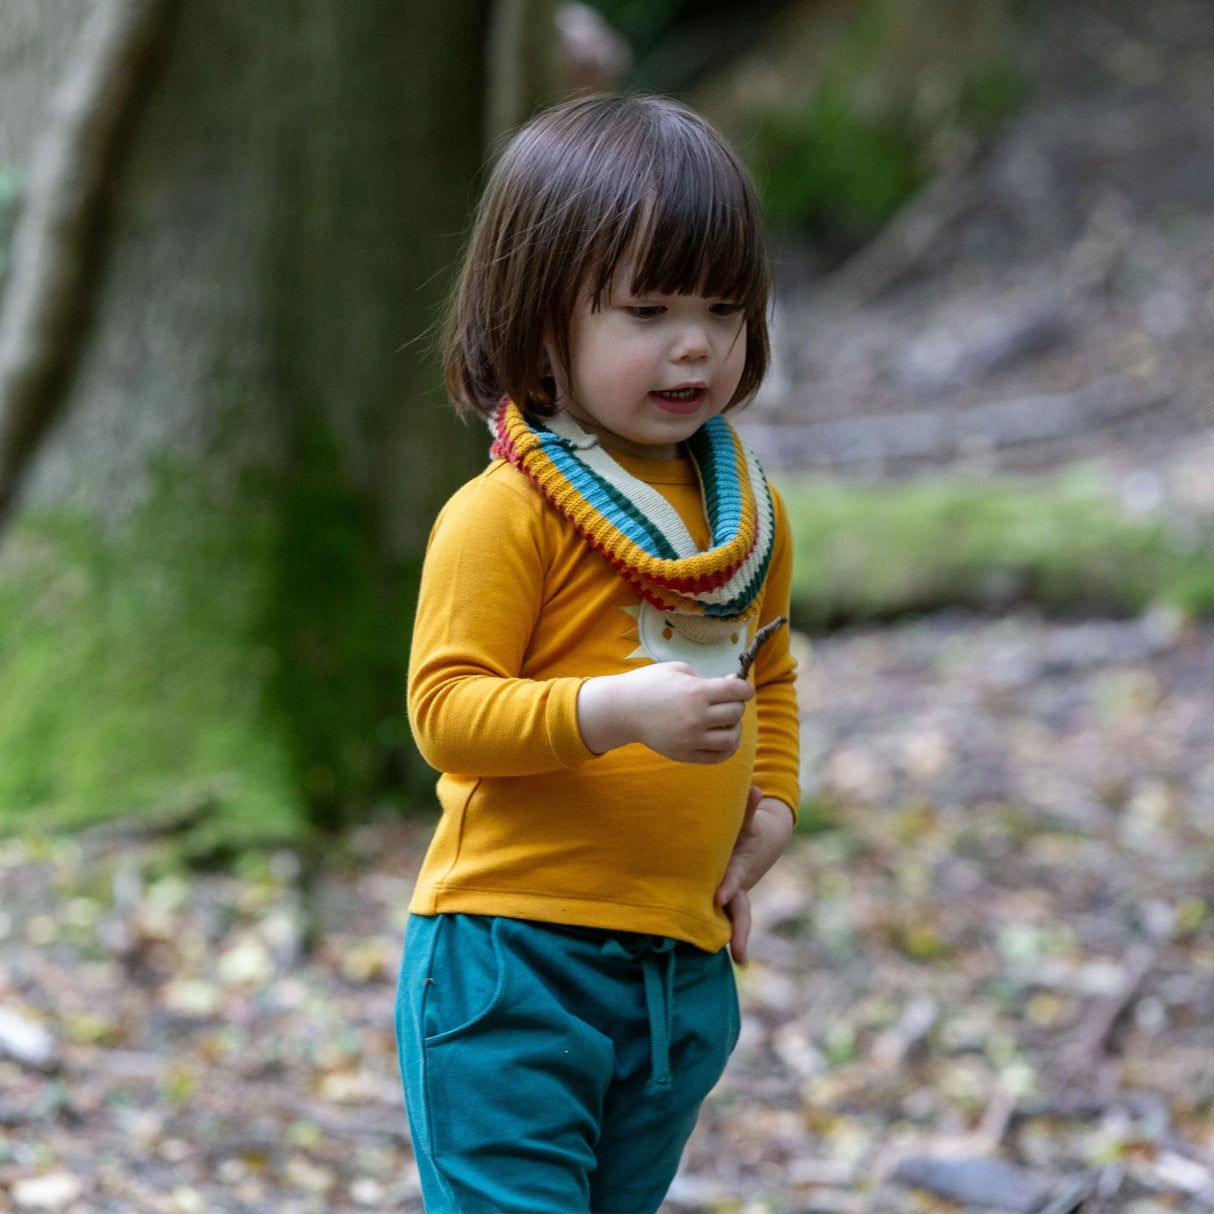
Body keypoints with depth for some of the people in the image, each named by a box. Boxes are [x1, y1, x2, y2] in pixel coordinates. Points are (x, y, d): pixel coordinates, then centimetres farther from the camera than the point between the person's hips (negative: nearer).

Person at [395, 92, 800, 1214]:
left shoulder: (749, 511, 10)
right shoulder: (503, 512, -12)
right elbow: (445, 709, -17)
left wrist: (773, 801, 10)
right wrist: (613, 712, -30)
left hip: (686, 961, 7)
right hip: (514, 949, -7)